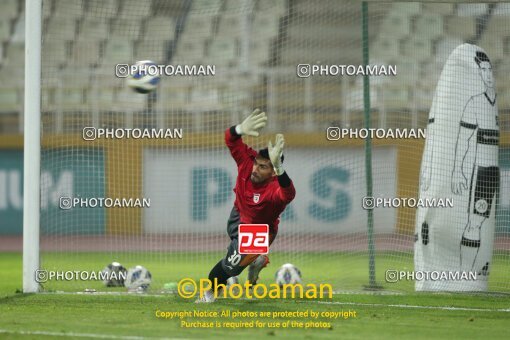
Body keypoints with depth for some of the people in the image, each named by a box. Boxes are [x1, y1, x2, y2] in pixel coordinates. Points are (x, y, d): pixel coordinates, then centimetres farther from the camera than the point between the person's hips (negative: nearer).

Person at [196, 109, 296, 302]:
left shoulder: (275, 187, -43)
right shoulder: (247, 160, -28)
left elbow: (288, 194, -66)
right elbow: (230, 139, -30)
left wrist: (278, 168, -84)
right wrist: (241, 130, -54)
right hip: (239, 216, 6)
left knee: (231, 265, -8)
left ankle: (210, 292, 21)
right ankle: (257, 260, 60)